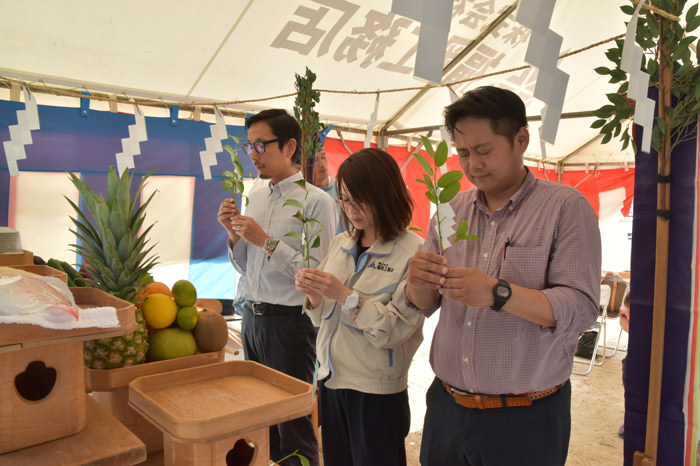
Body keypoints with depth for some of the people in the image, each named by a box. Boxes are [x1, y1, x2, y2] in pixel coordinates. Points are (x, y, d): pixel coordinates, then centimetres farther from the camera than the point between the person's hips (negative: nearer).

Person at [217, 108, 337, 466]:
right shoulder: (254, 198, 9)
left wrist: (266, 241, -19)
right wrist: (234, 234, -2)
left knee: (292, 420, 7)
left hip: (289, 322, -7)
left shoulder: (316, 201, -12)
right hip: (252, 317, 7)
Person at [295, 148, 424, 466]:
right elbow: (323, 318, 9)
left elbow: (396, 329, -20)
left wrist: (344, 294, -24)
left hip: (377, 394, -6)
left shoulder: (414, 252, -15)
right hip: (331, 382, 6)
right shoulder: (340, 245, 4)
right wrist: (314, 296, -11)